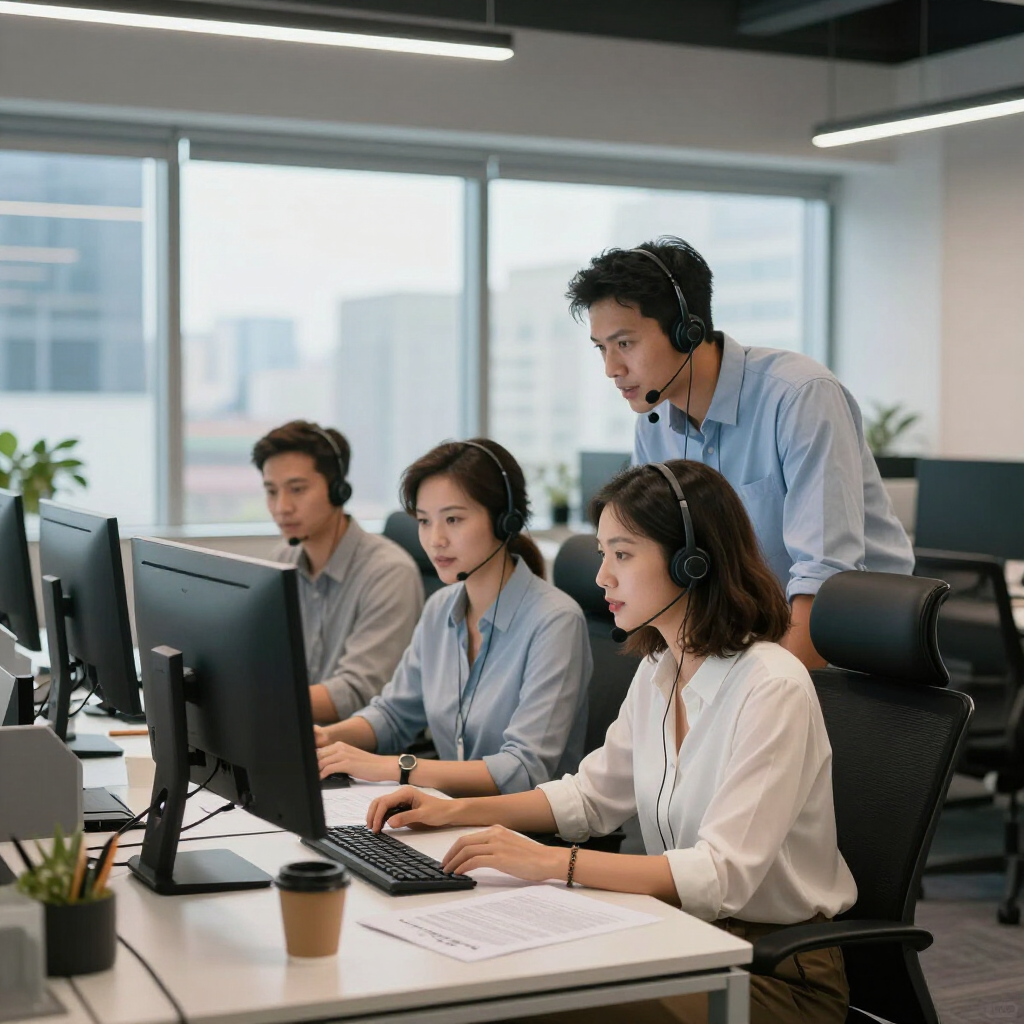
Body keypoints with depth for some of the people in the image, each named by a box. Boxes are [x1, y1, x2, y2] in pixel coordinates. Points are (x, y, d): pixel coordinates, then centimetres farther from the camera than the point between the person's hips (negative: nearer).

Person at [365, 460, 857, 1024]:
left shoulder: (772, 687, -21)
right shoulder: (657, 671, 6)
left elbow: (722, 875, -28)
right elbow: (594, 796, 20)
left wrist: (552, 862, -34)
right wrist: (455, 811, 9)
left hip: (778, 971, -7)